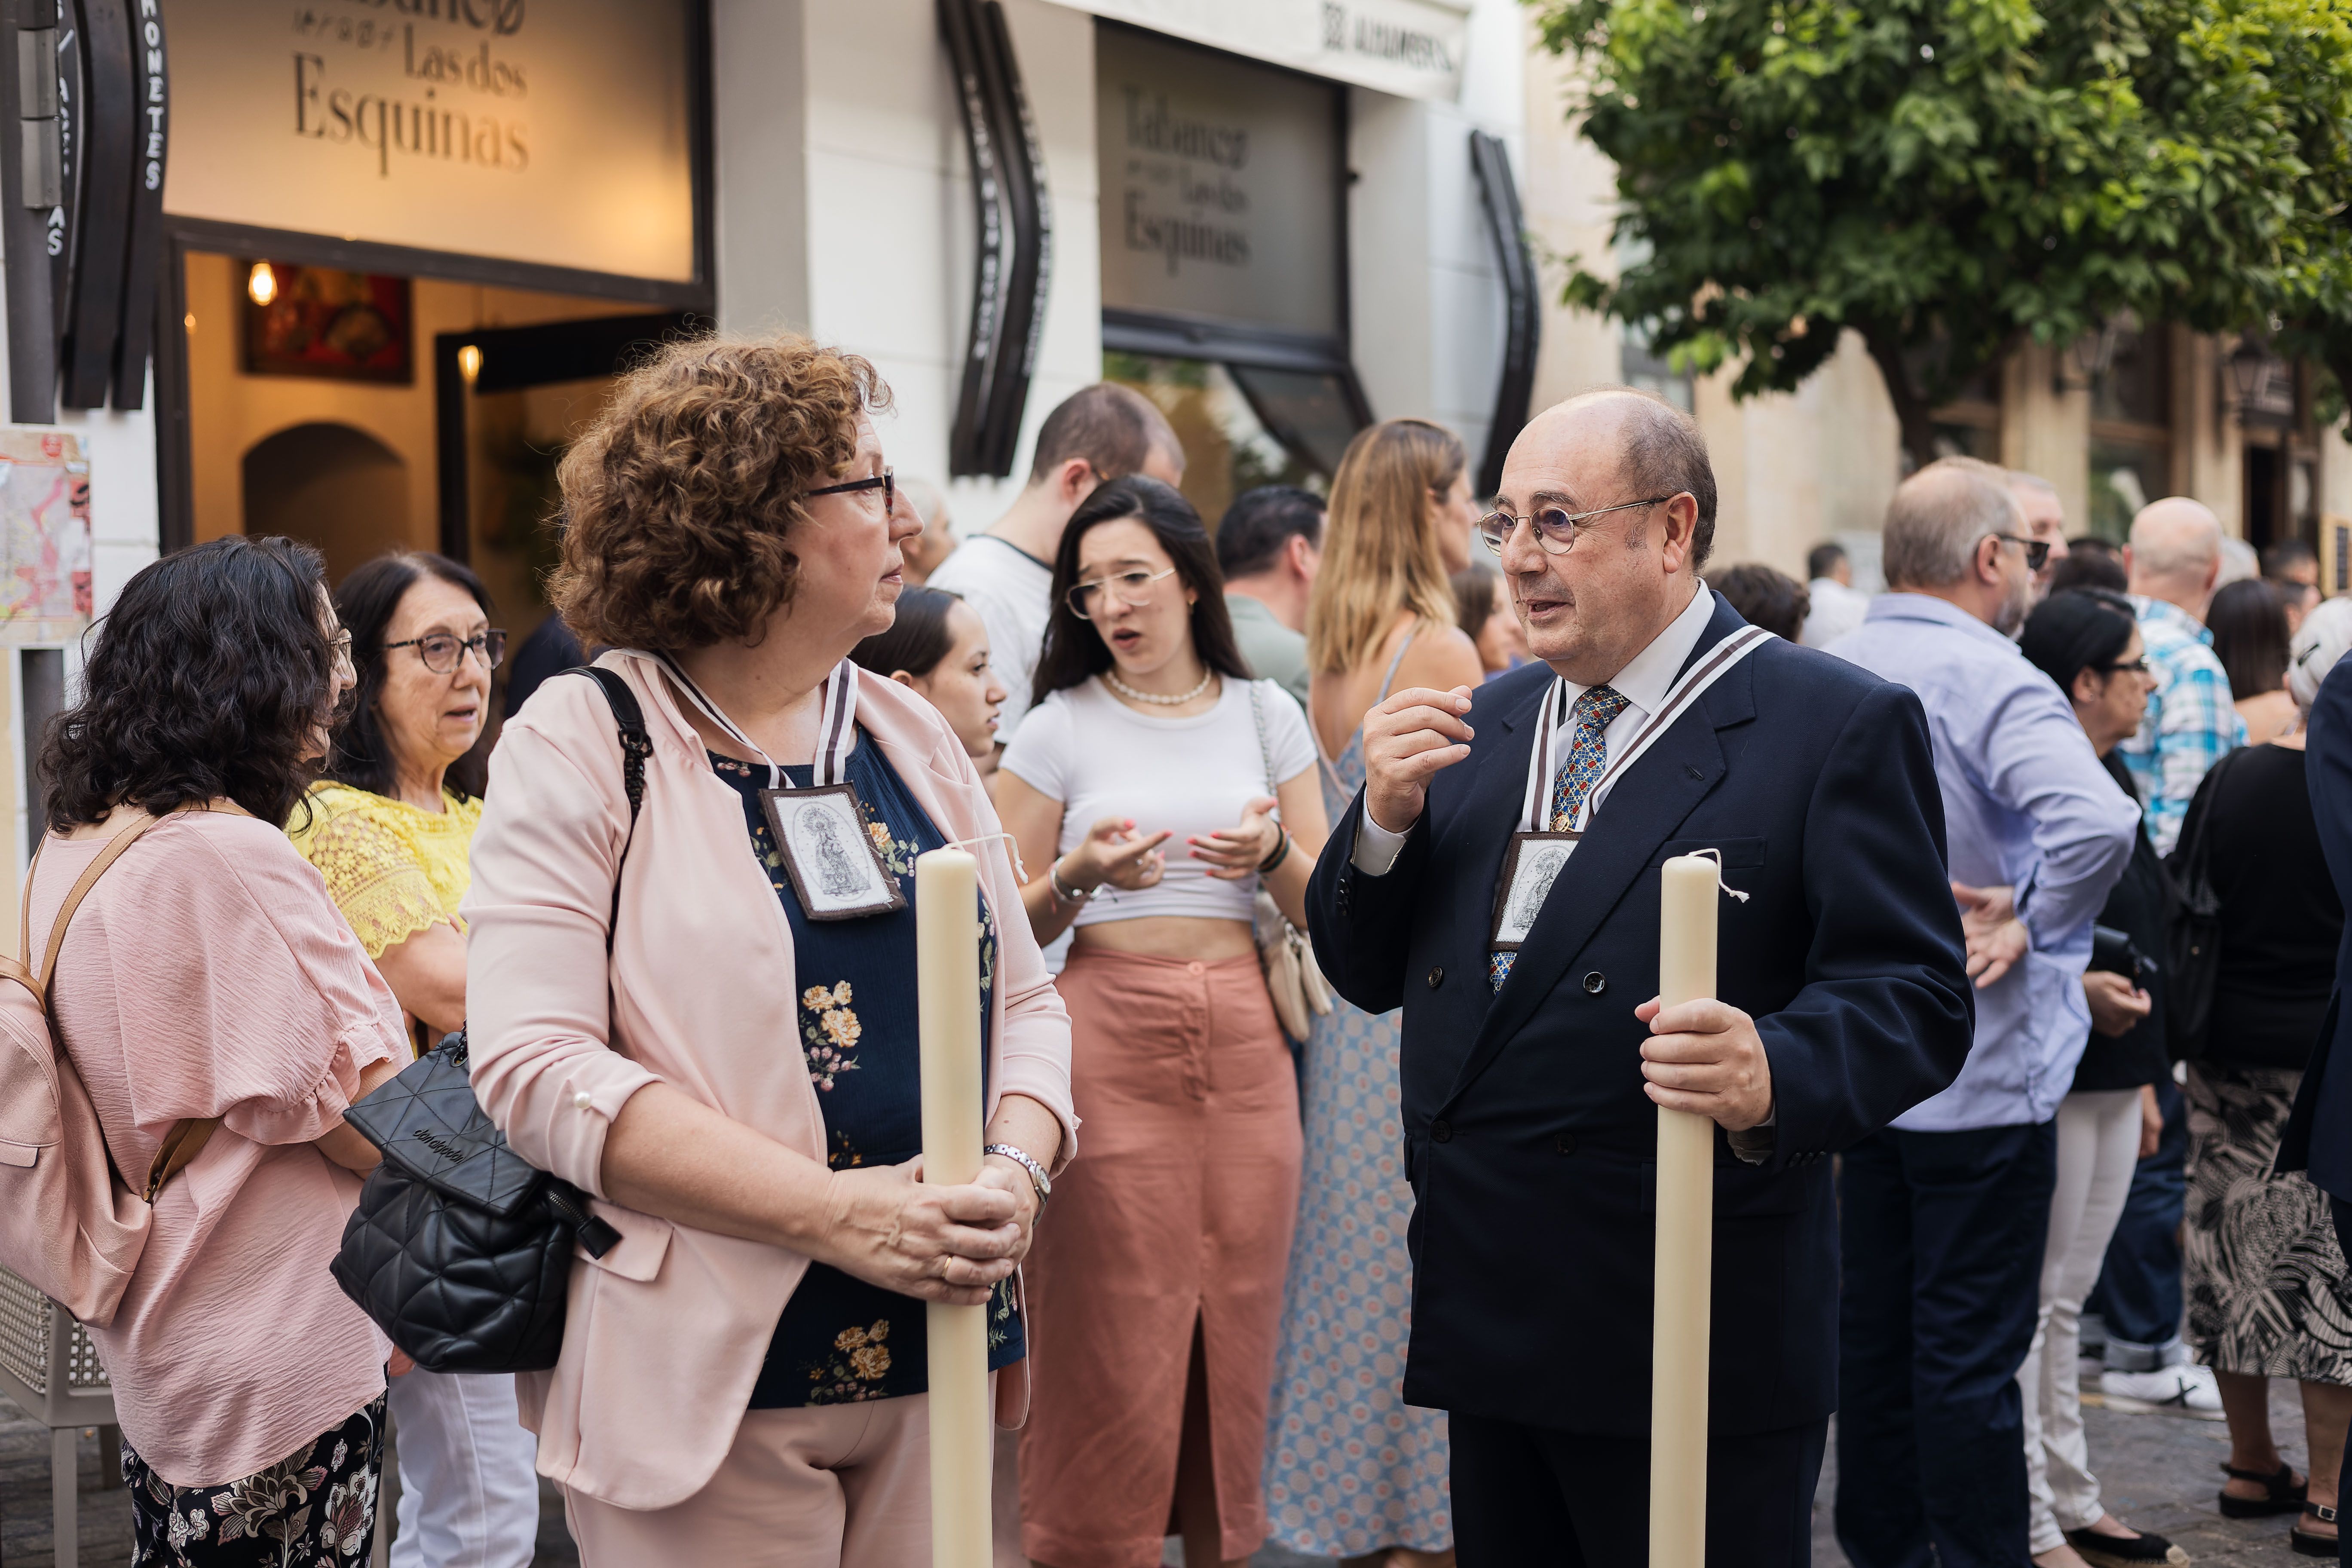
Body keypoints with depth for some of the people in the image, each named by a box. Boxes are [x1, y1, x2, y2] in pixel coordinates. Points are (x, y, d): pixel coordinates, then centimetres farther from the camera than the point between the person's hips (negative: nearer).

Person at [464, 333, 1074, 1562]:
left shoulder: (912, 735, 10)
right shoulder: (582, 745, -8)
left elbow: (1022, 999, 12)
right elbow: (536, 1064, -17)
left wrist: (1016, 1170, -9)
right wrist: (839, 1211, -23)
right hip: (711, 1379, -5)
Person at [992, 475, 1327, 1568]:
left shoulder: (1264, 714, 9)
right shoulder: (1059, 727, 3)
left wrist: (1273, 855, -11)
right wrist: (1077, 881, -15)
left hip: (1243, 1041, 2)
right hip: (1107, 1038, -2)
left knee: (1236, 1319, 5)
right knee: (1113, 1330, -1)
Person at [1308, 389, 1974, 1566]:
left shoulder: (1839, 726, -7)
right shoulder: (1484, 723, 13)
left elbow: (1914, 996, -13)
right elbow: (1369, 976, 13)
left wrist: (1775, 1078, -33)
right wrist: (1387, 816, -5)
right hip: (1485, 1326, 6)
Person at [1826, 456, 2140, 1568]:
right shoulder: (1992, 682, -18)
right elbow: (2097, 821, -33)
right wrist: (2034, 925, -18)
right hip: (1981, 1067, -7)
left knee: (1873, 1325, 16)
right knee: (1972, 1349, 1)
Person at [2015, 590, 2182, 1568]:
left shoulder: (2109, 781, 15)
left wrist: (2146, 1074, 21)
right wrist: (2073, 986, -27)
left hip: (2111, 1077, 9)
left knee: (2067, 1301, 15)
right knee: (2032, 1302, -1)